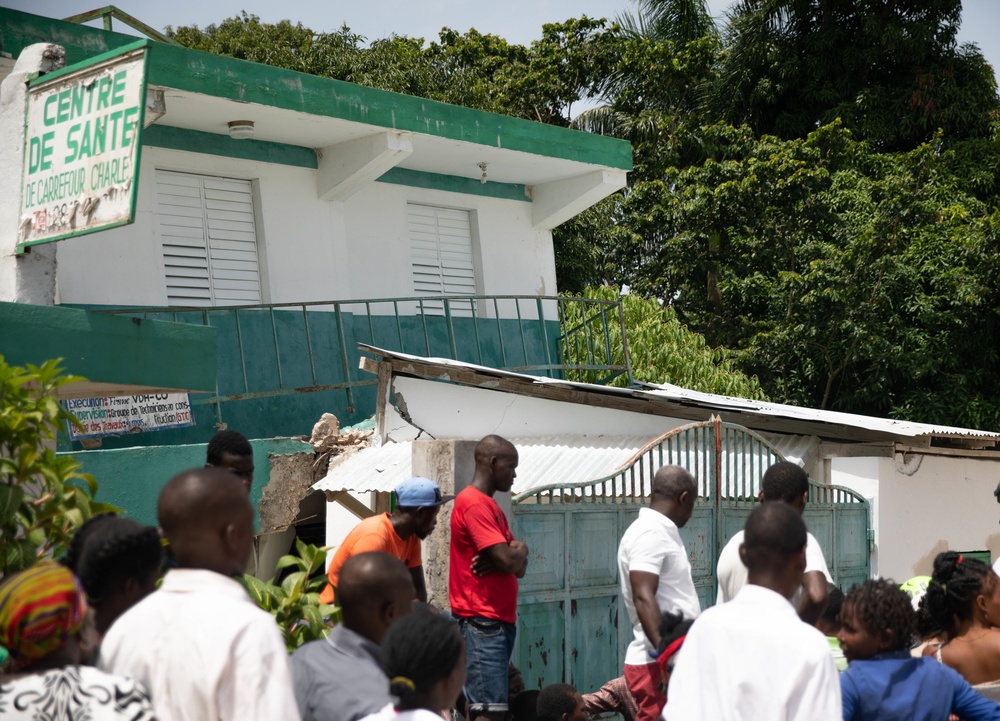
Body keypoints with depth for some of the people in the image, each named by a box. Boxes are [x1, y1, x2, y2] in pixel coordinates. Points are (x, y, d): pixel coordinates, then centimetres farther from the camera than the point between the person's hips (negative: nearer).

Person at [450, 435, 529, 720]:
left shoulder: (490, 506, 19)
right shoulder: (474, 504, -13)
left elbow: (519, 567, 16)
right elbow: (509, 561, -20)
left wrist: (513, 553, -7)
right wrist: (520, 549, 2)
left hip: (499, 621, 10)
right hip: (483, 623, -10)